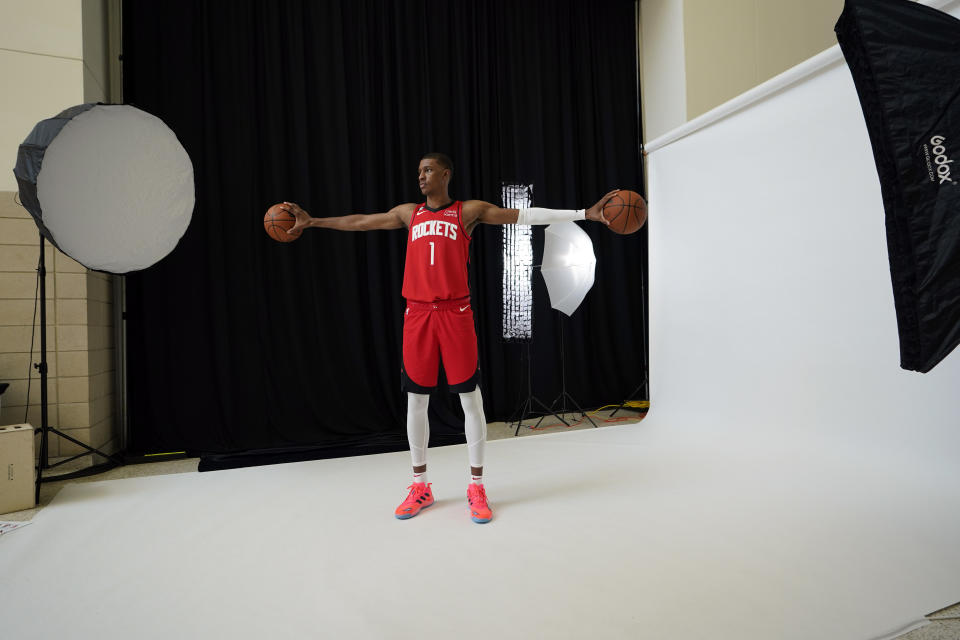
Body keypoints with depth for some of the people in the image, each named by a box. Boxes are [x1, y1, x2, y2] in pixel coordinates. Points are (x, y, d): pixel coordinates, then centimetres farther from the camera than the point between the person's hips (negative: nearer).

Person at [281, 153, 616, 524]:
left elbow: (523, 216, 0)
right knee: (415, 400, 7)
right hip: (417, 313, 4)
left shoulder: (469, 211, 5)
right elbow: (359, 222, 24)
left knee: (470, 399, -1)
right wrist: (312, 222, 28)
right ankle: (420, 487, 22)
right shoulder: (409, 213, 16)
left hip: (455, 313, -3)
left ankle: (476, 488, 14)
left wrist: (583, 214, -6)